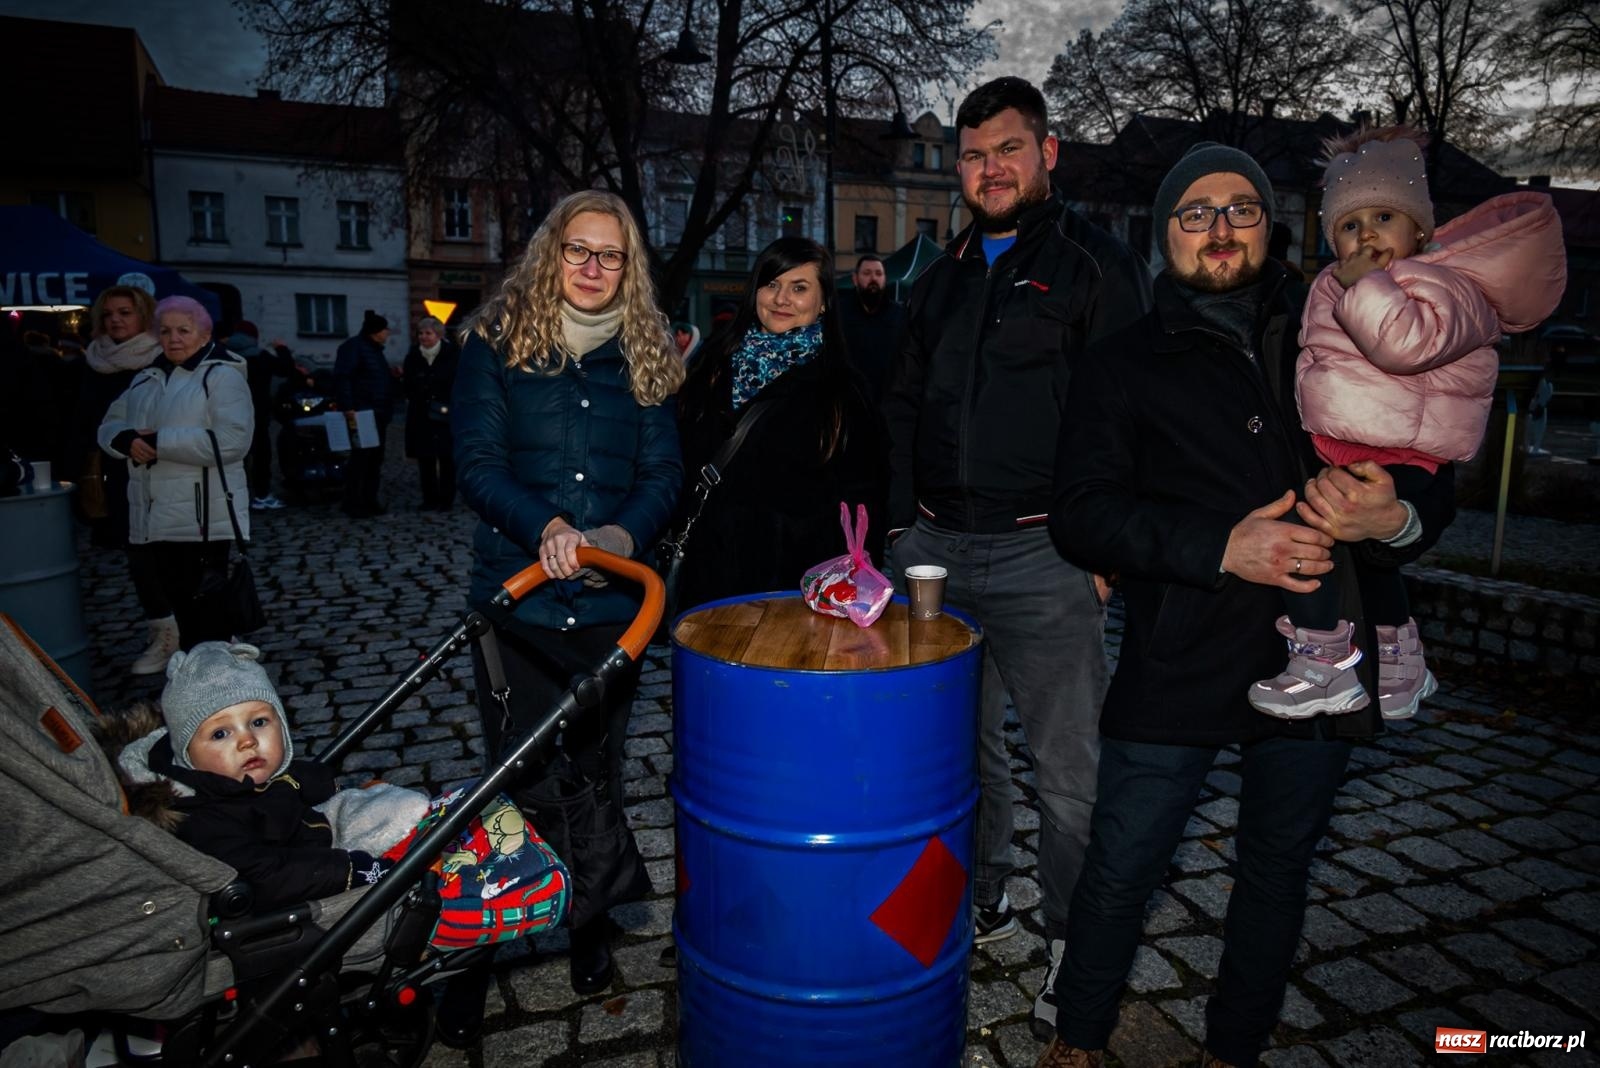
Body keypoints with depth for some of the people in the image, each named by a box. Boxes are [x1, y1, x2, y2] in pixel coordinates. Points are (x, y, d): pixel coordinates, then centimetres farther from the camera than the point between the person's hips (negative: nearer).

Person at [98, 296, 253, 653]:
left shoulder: (222, 375, -7)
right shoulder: (146, 378, 18)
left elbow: (231, 440, -19)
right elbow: (109, 426, 19)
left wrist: (160, 442, -18)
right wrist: (127, 440, -4)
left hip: (202, 519, -7)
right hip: (153, 519, 8)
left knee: (207, 618, -2)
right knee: (179, 610, 16)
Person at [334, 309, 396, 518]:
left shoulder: (375, 349, 20)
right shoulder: (353, 347, -9)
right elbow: (342, 379, -19)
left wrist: (393, 376, 12)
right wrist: (348, 408, -25)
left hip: (378, 415, 10)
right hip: (361, 415, -9)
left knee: (375, 459, 10)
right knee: (360, 459, -8)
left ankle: (370, 500, 17)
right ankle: (353, 504, -3)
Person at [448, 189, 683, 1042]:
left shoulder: (643, 355, 8)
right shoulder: (495, 342, 1)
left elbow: (663, 474, 3)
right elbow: (476, 462, -7)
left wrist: (625, 534, -17)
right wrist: (545, 527, -24)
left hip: (610, 603, 2)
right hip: (515, 601, -2)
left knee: (596, 775, 14)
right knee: (516, 780, 4)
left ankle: (592, 927, 35)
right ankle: (475, 954, 24)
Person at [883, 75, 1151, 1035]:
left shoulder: (1097, 263, 0)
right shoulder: (943, 279, 18)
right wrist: (902, 520, 14)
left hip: (1045, 555, -5)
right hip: (937, 549, 6)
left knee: (1070, 763, 2)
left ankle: (1077, 943, 21)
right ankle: (980, 900, 34)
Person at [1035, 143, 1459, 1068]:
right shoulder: (1124, 366, 3)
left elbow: (1437, 480, 12)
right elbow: (1082, 514, -9)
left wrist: (1396, 520, -12)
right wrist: (1219, 548, -22)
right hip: (1179, 668, -3)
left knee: (1278, 869, 18)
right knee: (1122, 868, 5)